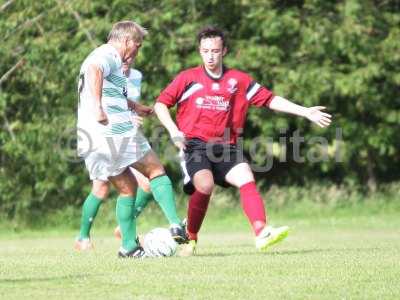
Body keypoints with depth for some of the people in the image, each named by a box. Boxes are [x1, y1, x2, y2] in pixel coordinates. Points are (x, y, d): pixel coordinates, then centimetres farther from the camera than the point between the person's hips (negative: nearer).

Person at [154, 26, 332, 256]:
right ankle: (190, 239, -9)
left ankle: (262, 232, -34)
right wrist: (174, 131, -8)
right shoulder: (188, 78, 6)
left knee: (246, 178, -20)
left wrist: (305, 112, 4)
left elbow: (270, 100, 10)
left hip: (226, 147, 3)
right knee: (205, 186, -25)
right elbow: (161, 104, 8)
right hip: (196, 145, -3)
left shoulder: (239, 80, 11)